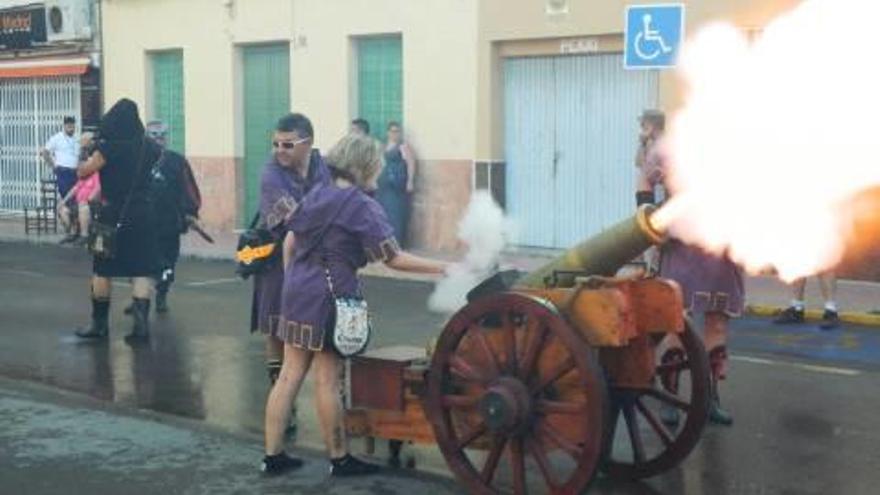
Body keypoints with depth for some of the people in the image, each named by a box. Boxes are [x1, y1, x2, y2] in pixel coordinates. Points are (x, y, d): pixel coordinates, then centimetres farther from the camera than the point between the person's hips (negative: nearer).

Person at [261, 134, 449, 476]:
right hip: (331, 297, -7)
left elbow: (289, 244, 15)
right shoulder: (362, 206, -10)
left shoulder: (315, 196, 13)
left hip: (296, 291, 7)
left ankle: (273, 455, 14)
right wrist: (440, 268, -8)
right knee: (327, 380, 1)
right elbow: (393, 259, -13)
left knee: (290, 374, 9)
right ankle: (339, 459, 13)